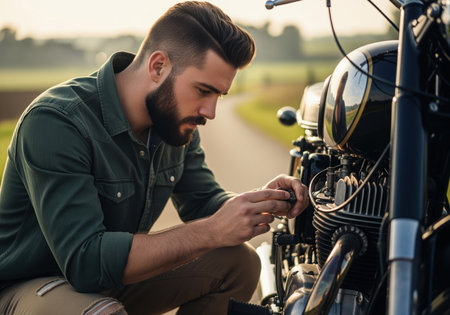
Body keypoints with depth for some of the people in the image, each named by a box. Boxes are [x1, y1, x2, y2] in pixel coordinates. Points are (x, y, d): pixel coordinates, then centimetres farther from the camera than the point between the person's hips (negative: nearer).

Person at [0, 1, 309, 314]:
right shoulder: (56, 122, -29)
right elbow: (84, 261, -36)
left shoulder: (176, 120, -4)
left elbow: (203, 203, 6)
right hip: (27, 287, -7)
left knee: (239, 262, -7)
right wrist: (212, 231, -37)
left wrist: (262, 202, -16)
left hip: (115, 275, 7)